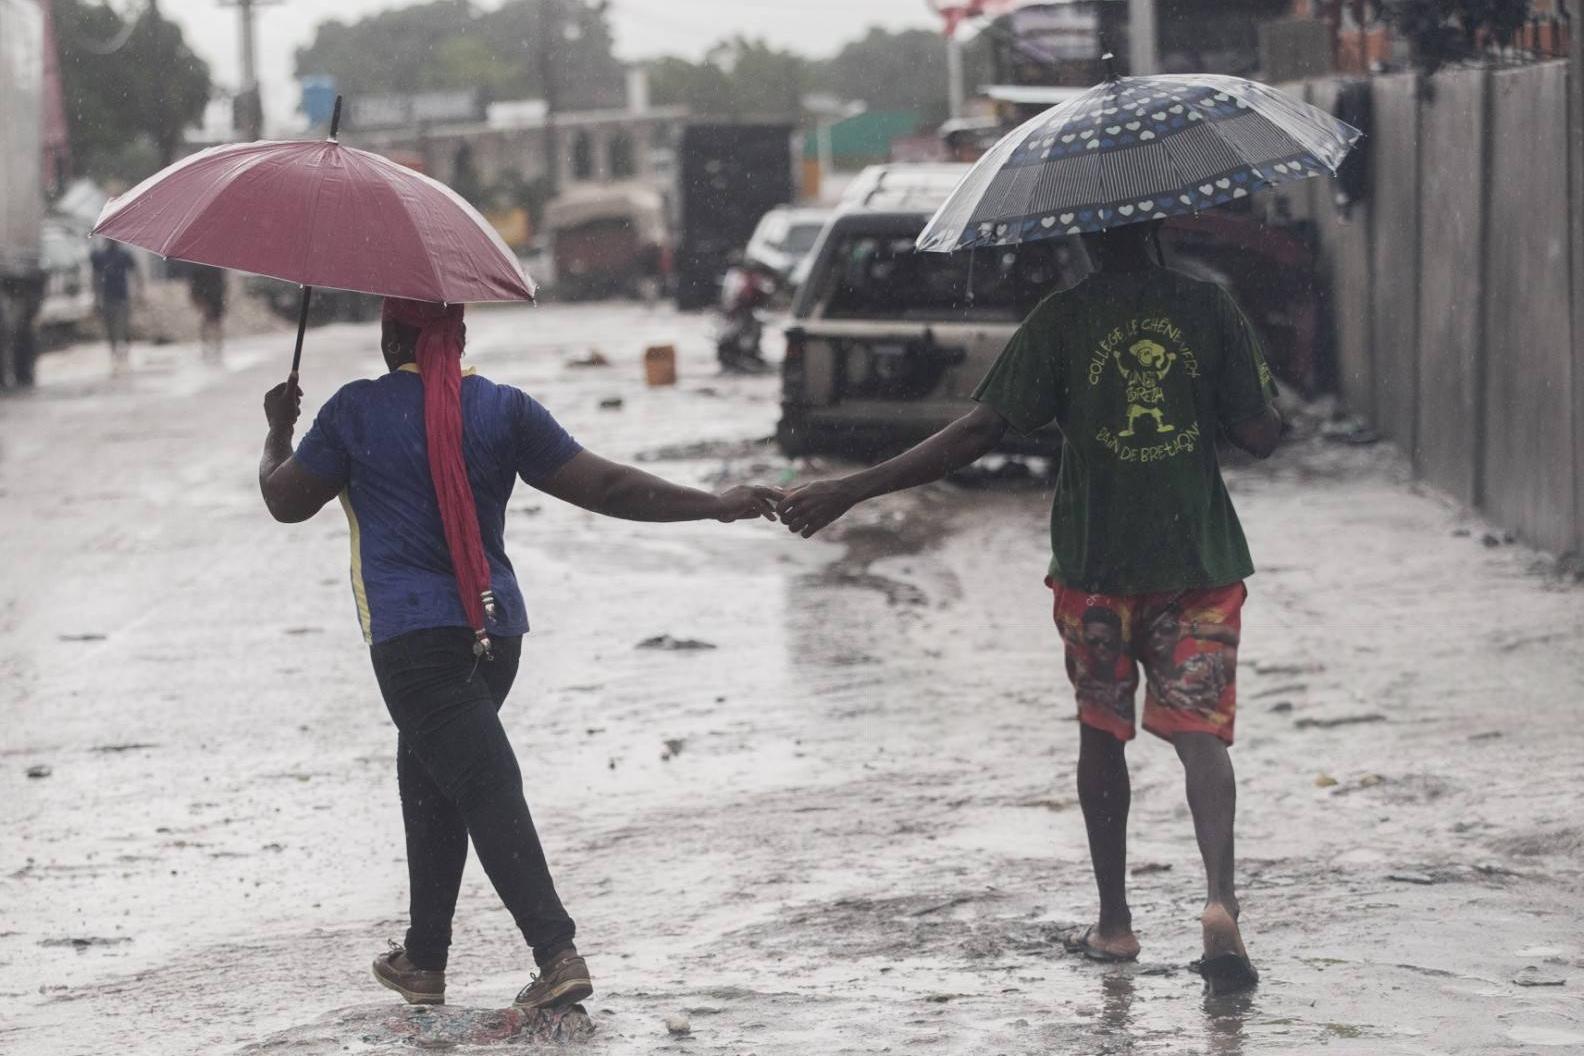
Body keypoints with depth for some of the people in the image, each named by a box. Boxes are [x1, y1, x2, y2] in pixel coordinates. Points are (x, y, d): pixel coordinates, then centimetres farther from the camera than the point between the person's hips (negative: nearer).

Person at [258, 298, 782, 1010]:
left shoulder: (357, 411, -4)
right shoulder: (503, 409, 5)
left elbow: (286, 500, 8)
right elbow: (606, 486, 0)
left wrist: (279, 431, 27)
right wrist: (716, 506, 5)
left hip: (411, 637, -5)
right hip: (494, 628, 5)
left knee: (485, 787, -12)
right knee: (428, 780, 21)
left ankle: (558, 952, -24)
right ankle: (424, 961, 27)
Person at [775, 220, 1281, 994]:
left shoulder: (1062, 321, -7)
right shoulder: (1209, 310, -2)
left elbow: (982, 430, -13)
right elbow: (1261, 436, -3)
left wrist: (852, 491, -11)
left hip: (1096, 561, 0)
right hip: (1199, 559, 0)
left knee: (1101, 730, 15)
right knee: (1199, 733, -1)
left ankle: (1114, 922, 20)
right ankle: (1219, 898, -25)